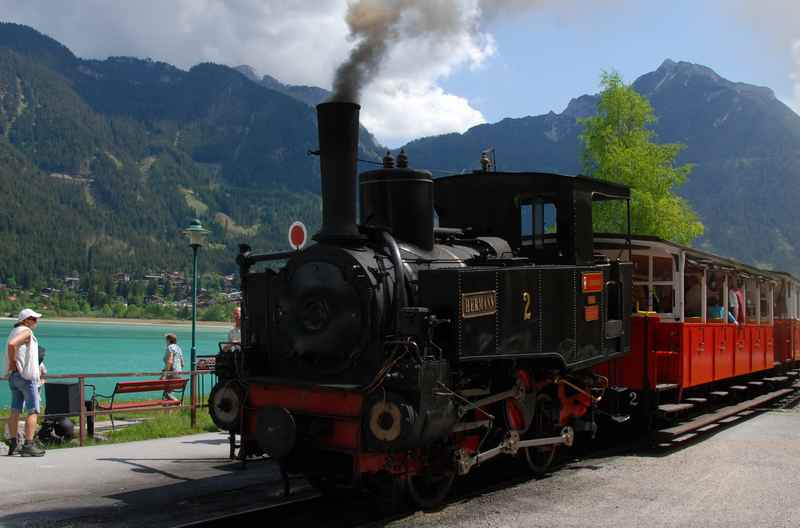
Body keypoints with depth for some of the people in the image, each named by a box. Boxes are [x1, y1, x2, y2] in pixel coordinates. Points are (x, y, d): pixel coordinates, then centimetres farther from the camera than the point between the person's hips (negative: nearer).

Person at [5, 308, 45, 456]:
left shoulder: (15, 331, 18)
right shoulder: (26, 331, -12)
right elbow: (11, 344, -28)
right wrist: (13, 362, -17)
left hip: (14, 376, 9)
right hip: (26, 375, -9)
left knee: (15, 410, 11)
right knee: (33, 411, -7)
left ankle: (13, 444, 14)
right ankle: (28, 445, -11)